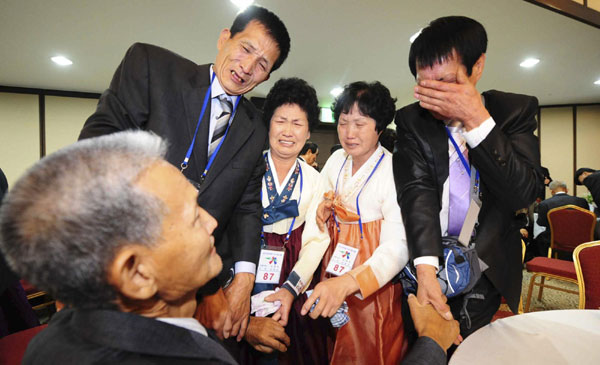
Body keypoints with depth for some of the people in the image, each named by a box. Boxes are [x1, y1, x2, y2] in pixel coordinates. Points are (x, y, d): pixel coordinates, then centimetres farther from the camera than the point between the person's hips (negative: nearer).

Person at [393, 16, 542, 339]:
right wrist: (425, 269, -30)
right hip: (428, 254, 1)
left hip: (488, 263, 0)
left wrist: (476, 119, -25)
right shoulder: (410, 120, -5)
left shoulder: (516, 110, -5)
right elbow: (417, 191, -17)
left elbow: (524, 193, -16)